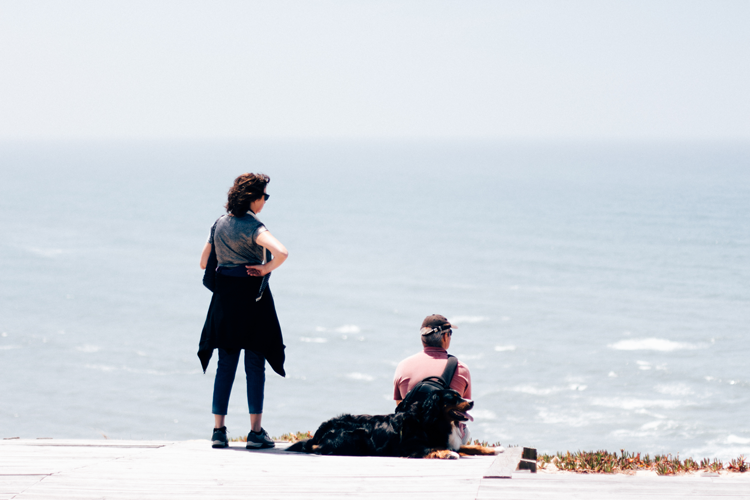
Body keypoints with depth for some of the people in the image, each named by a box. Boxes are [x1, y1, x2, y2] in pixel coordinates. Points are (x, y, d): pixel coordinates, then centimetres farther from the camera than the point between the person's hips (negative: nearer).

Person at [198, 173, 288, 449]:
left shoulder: (219, 223, 6)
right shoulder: (253, 227, -15)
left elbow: (204, 262, 13)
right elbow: (281, 252, -31)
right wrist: (265, 269, -15)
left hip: (224, 297, 6)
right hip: (252, 296, -6)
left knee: (225, 365, 10)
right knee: (255, 365, 2)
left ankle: (219, 430, 7)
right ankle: (256, 431, 2)